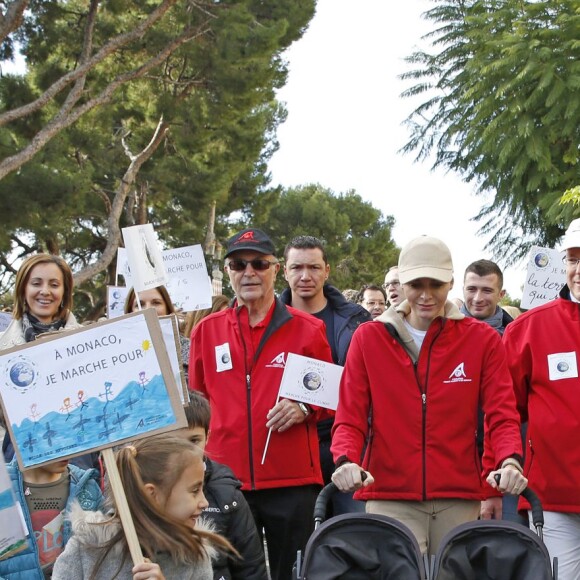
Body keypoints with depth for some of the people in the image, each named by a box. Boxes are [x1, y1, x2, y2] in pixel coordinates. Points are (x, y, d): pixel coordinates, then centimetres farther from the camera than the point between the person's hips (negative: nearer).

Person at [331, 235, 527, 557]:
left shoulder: (483, 340, 5)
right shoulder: (369, 338, 5)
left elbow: (502, 414, -1)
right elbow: (351, 416, 2)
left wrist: (510, 460, -20)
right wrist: (346, 460, -18)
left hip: (459, 499, 1)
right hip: (390, 498, -1)